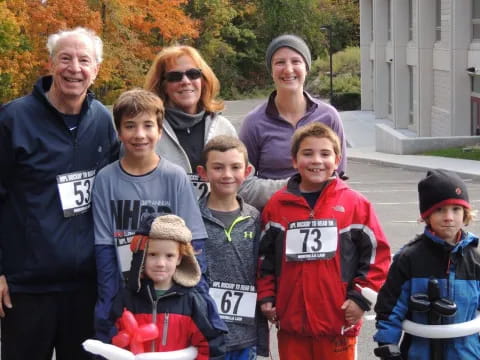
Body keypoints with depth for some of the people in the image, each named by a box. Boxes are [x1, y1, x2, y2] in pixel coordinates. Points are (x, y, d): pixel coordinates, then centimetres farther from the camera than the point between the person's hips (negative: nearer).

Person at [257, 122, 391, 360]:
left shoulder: (355, 204, -2)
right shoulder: (277, 205, 4)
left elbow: (376, 253, 0)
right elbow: (264, 255, 11)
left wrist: (361, 297, -5)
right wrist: (266, 297, 6)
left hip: (338, 321, -2)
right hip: (290, 322, 2)